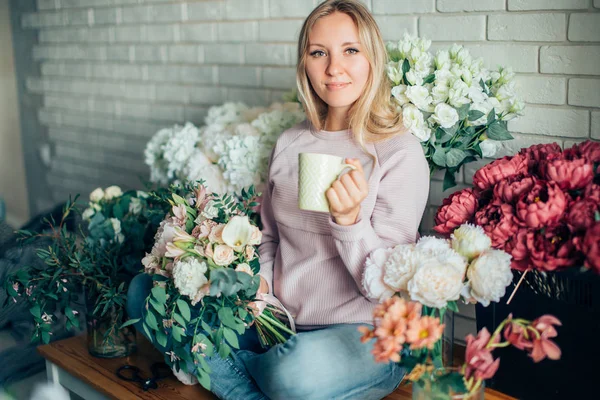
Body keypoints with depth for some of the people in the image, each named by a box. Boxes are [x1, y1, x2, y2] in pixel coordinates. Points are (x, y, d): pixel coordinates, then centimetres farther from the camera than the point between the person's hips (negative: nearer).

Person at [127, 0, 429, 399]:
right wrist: (258, 281, -4)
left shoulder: (400, 152, -10)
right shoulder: (289, 144, 7)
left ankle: (231, 366, -4)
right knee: (145, 289, -3)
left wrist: (349, 219, -29)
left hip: (362, 336, -5)